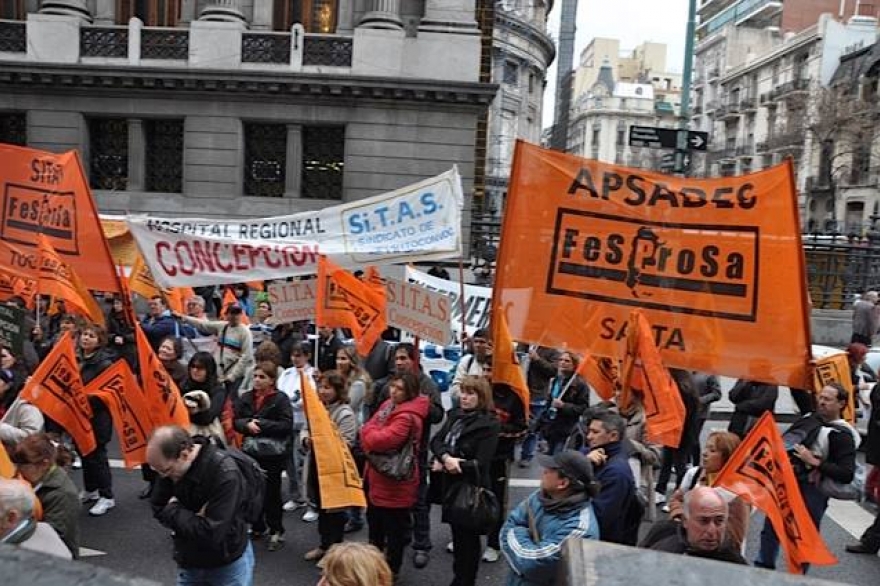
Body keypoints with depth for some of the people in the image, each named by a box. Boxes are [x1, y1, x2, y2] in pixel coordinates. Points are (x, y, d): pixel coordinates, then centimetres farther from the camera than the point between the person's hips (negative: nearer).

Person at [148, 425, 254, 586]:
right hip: (189, 563, 6)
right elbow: (158, 509, -3)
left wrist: (173, 510, -19)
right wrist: (193, 520, -20)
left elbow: (211, 534, -31)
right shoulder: (170, 466, -8)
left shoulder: (225, 473, -29)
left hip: (228, 565, -5)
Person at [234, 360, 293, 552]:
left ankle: (276, 531, 18)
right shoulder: (246, 397, 4)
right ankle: (257, 527, 31)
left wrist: (261, 424, -20)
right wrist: (247, 424, -18)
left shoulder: (280, 399, -10)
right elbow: (236, 421, 4)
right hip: (250, 451, 5)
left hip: (273, 453, -4)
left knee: (271, 492, 3)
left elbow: (287, 425, -16)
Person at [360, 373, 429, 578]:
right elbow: (369, 438, 13)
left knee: (394, 527, 7)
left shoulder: (407, 416, -26)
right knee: (375, 521, 26)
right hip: (379, 475, 10)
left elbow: (380, 440, -32)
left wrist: (368, 430, -14)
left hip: (395, 480, -10)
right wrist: (371, 438, -7)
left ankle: (391, 569, 24)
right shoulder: (389, 405, 5)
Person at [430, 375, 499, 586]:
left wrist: (447, 464, -18)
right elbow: (436, 440, -1)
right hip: (451, 485, 6)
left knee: (468, 537, 9)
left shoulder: (489, 424, -15)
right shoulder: (455, 415, 6)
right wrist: (446, 458, -21)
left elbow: (480, 463, -19)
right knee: (457, 534, 20)